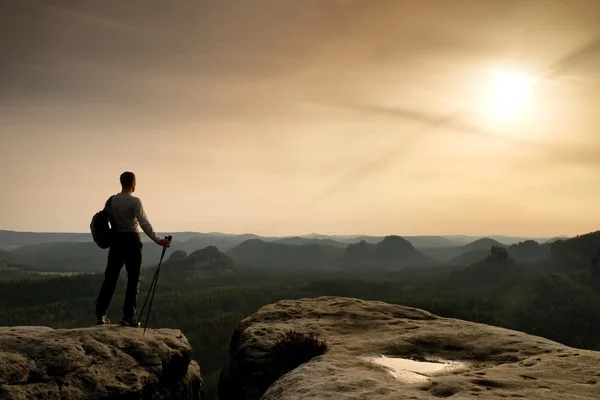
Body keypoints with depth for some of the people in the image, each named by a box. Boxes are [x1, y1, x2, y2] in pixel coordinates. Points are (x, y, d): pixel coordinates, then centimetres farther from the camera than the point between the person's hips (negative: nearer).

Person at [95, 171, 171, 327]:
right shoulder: (135, 201, -11)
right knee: (133, 279, 3)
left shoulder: (110, 201, 5)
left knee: (110, 277, 10)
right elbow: (144, 223, -18)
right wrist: (158, 240, -18)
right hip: (132, 241, -5)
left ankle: (100, 314, 9)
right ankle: (128, 316, 2)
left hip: (116, 240, 5)